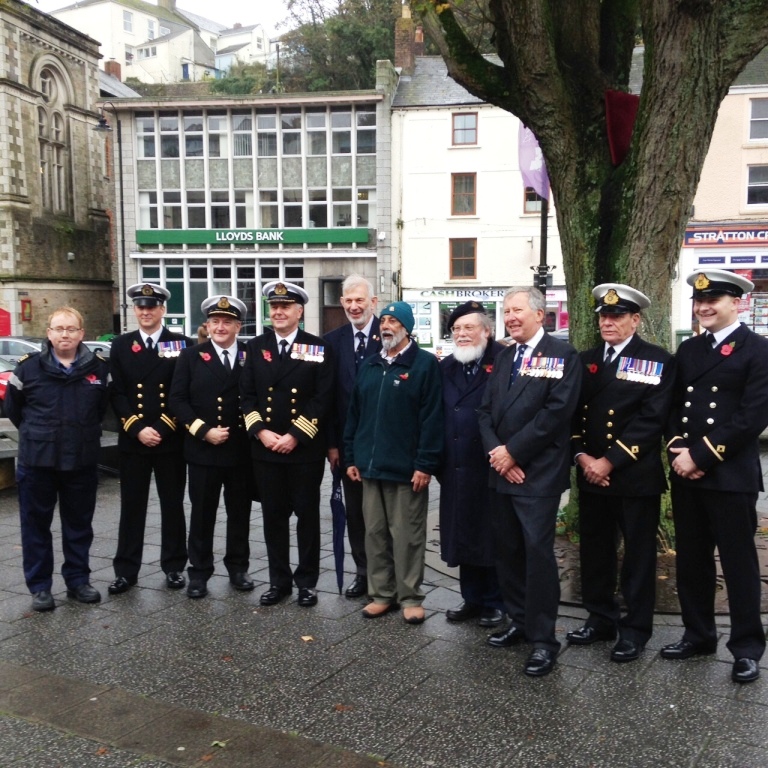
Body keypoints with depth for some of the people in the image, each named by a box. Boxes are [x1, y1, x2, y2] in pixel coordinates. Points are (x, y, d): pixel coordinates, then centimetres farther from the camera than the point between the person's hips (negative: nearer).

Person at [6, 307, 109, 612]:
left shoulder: (98, 368, -1)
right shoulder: (28, 367, -4)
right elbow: (12, 408, 8)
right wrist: (37, 434, 11)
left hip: (82, 461, 1)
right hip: (36, 460, -1)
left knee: (79, 525, 11)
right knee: (36, 525, 6)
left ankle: (78, 581, 24)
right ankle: (39, 587, 18)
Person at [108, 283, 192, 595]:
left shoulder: (182, 344, 1)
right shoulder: (121, 346, 7)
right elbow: (117, 394, 1)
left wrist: (161, 429, -12)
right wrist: (137, 429, -11)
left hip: (171, 440, -1)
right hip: (132, 440, 1)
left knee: (172, 505, 8)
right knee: (131, 506, 7)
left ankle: (174, 566, 20)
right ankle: (126, 570, 17)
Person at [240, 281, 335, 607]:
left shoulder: (318, 348, -1)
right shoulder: (255, 347, 8)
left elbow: (323, 398, -8)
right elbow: (246, 395, 5)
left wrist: (295, 436, -14)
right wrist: (260, 432, -9)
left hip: (306, 448, -3)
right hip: (265, 448, 3)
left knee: (307, 515, 7)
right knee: (273, 516, 10)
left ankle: (307, 581, 19)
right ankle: (279, 580, 22)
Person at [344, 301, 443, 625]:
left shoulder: (425, 364, -6)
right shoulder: (369, 366, 14)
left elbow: (432, 418, -11)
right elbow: (354, 414, 15)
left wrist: (425, 464, -15)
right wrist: (351, 457, 10)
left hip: (406, 468, -6)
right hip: (370, 465, 6)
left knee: (407, 536, 3)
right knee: (375, 533, 12)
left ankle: (410, 597, 16)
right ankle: (381, 594, 24)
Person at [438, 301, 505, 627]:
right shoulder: (446, 367, 10)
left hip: (491, 467, -5)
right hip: (456, 468, 6)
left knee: (492, 536, 7)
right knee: (462, 535, 14)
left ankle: (495, 603, 23)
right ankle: (472, 599, 28)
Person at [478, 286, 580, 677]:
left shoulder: (562, 355, -5)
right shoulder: (504, 357, 16)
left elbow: (557, 410, -16)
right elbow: (486, 409, 11)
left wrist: (513, 451, -15)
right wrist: (494, 451, -7)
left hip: (538, 474, -7)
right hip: (501, 471, 7)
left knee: (538, 553, -5)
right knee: (507, 551, 13)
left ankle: (543, 639, 7)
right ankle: (519, 620, 29)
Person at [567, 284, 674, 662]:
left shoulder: (657, 360, -5)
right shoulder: (585, 360, 11)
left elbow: (651, 419, -14)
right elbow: (573, 413, 9)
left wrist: (610, 461, -18)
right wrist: (581, 456, -7)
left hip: (636, 475, -5)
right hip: (591, 474, 5)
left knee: (639, 554, 6)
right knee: (594, 551, 13)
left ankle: (636, 629, 19)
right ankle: (601, 619, 27)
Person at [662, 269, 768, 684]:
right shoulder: (688, 349, 13)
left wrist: (701, 455, -16)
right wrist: (678, 450, -6)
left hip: (730, 475, -6)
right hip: (685, 473, 6)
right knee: (691, 559, 13)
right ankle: (698, 634, 27)